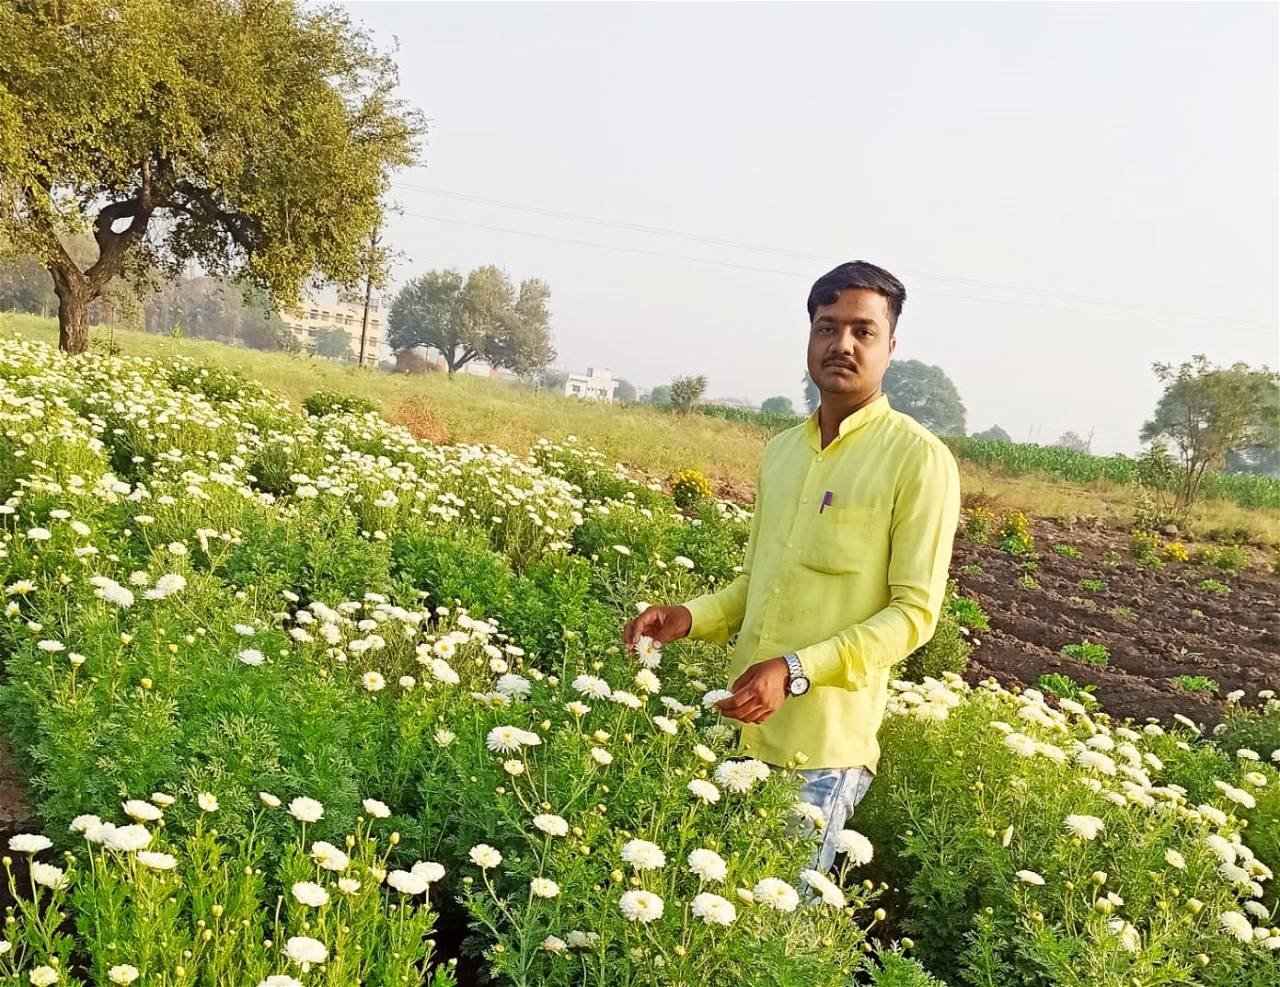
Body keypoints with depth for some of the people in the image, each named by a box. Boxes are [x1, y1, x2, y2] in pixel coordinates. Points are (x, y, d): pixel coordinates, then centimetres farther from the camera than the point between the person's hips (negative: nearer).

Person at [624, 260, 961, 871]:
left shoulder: (919, 460, -9)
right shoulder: (782, 451, 11)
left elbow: (914, 613, -12)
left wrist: (796, 671, -22)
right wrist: (691, 619, 0)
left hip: (824, 749, -6)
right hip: (744, 728, 6)